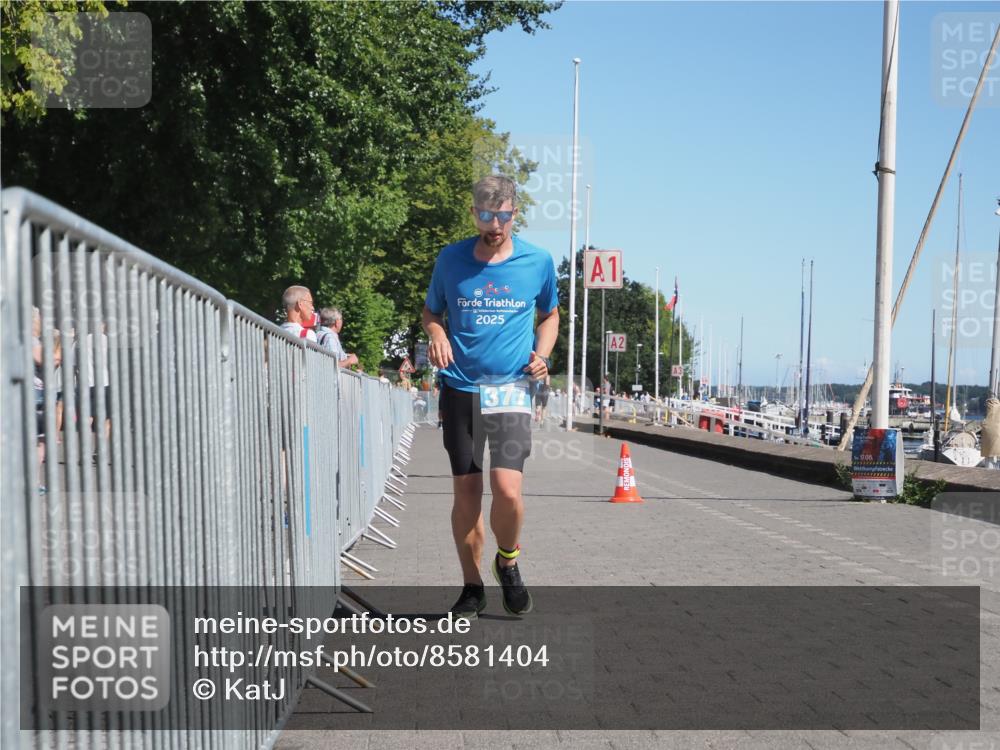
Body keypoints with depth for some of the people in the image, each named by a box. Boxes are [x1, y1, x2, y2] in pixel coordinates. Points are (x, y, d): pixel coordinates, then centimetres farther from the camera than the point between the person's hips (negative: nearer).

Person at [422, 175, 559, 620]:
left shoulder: (538, 261, 3)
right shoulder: (451, 259, 3)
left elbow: (549, 315, 19)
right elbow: (431, 311, 16)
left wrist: (541, 354, 0)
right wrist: (436, 336, -6)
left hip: (511, 388, -1)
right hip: (460, 388, 1)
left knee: (507, 489, -16)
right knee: (466, 491, 4)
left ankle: (508, 561, 15)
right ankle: (472, 589, 20)